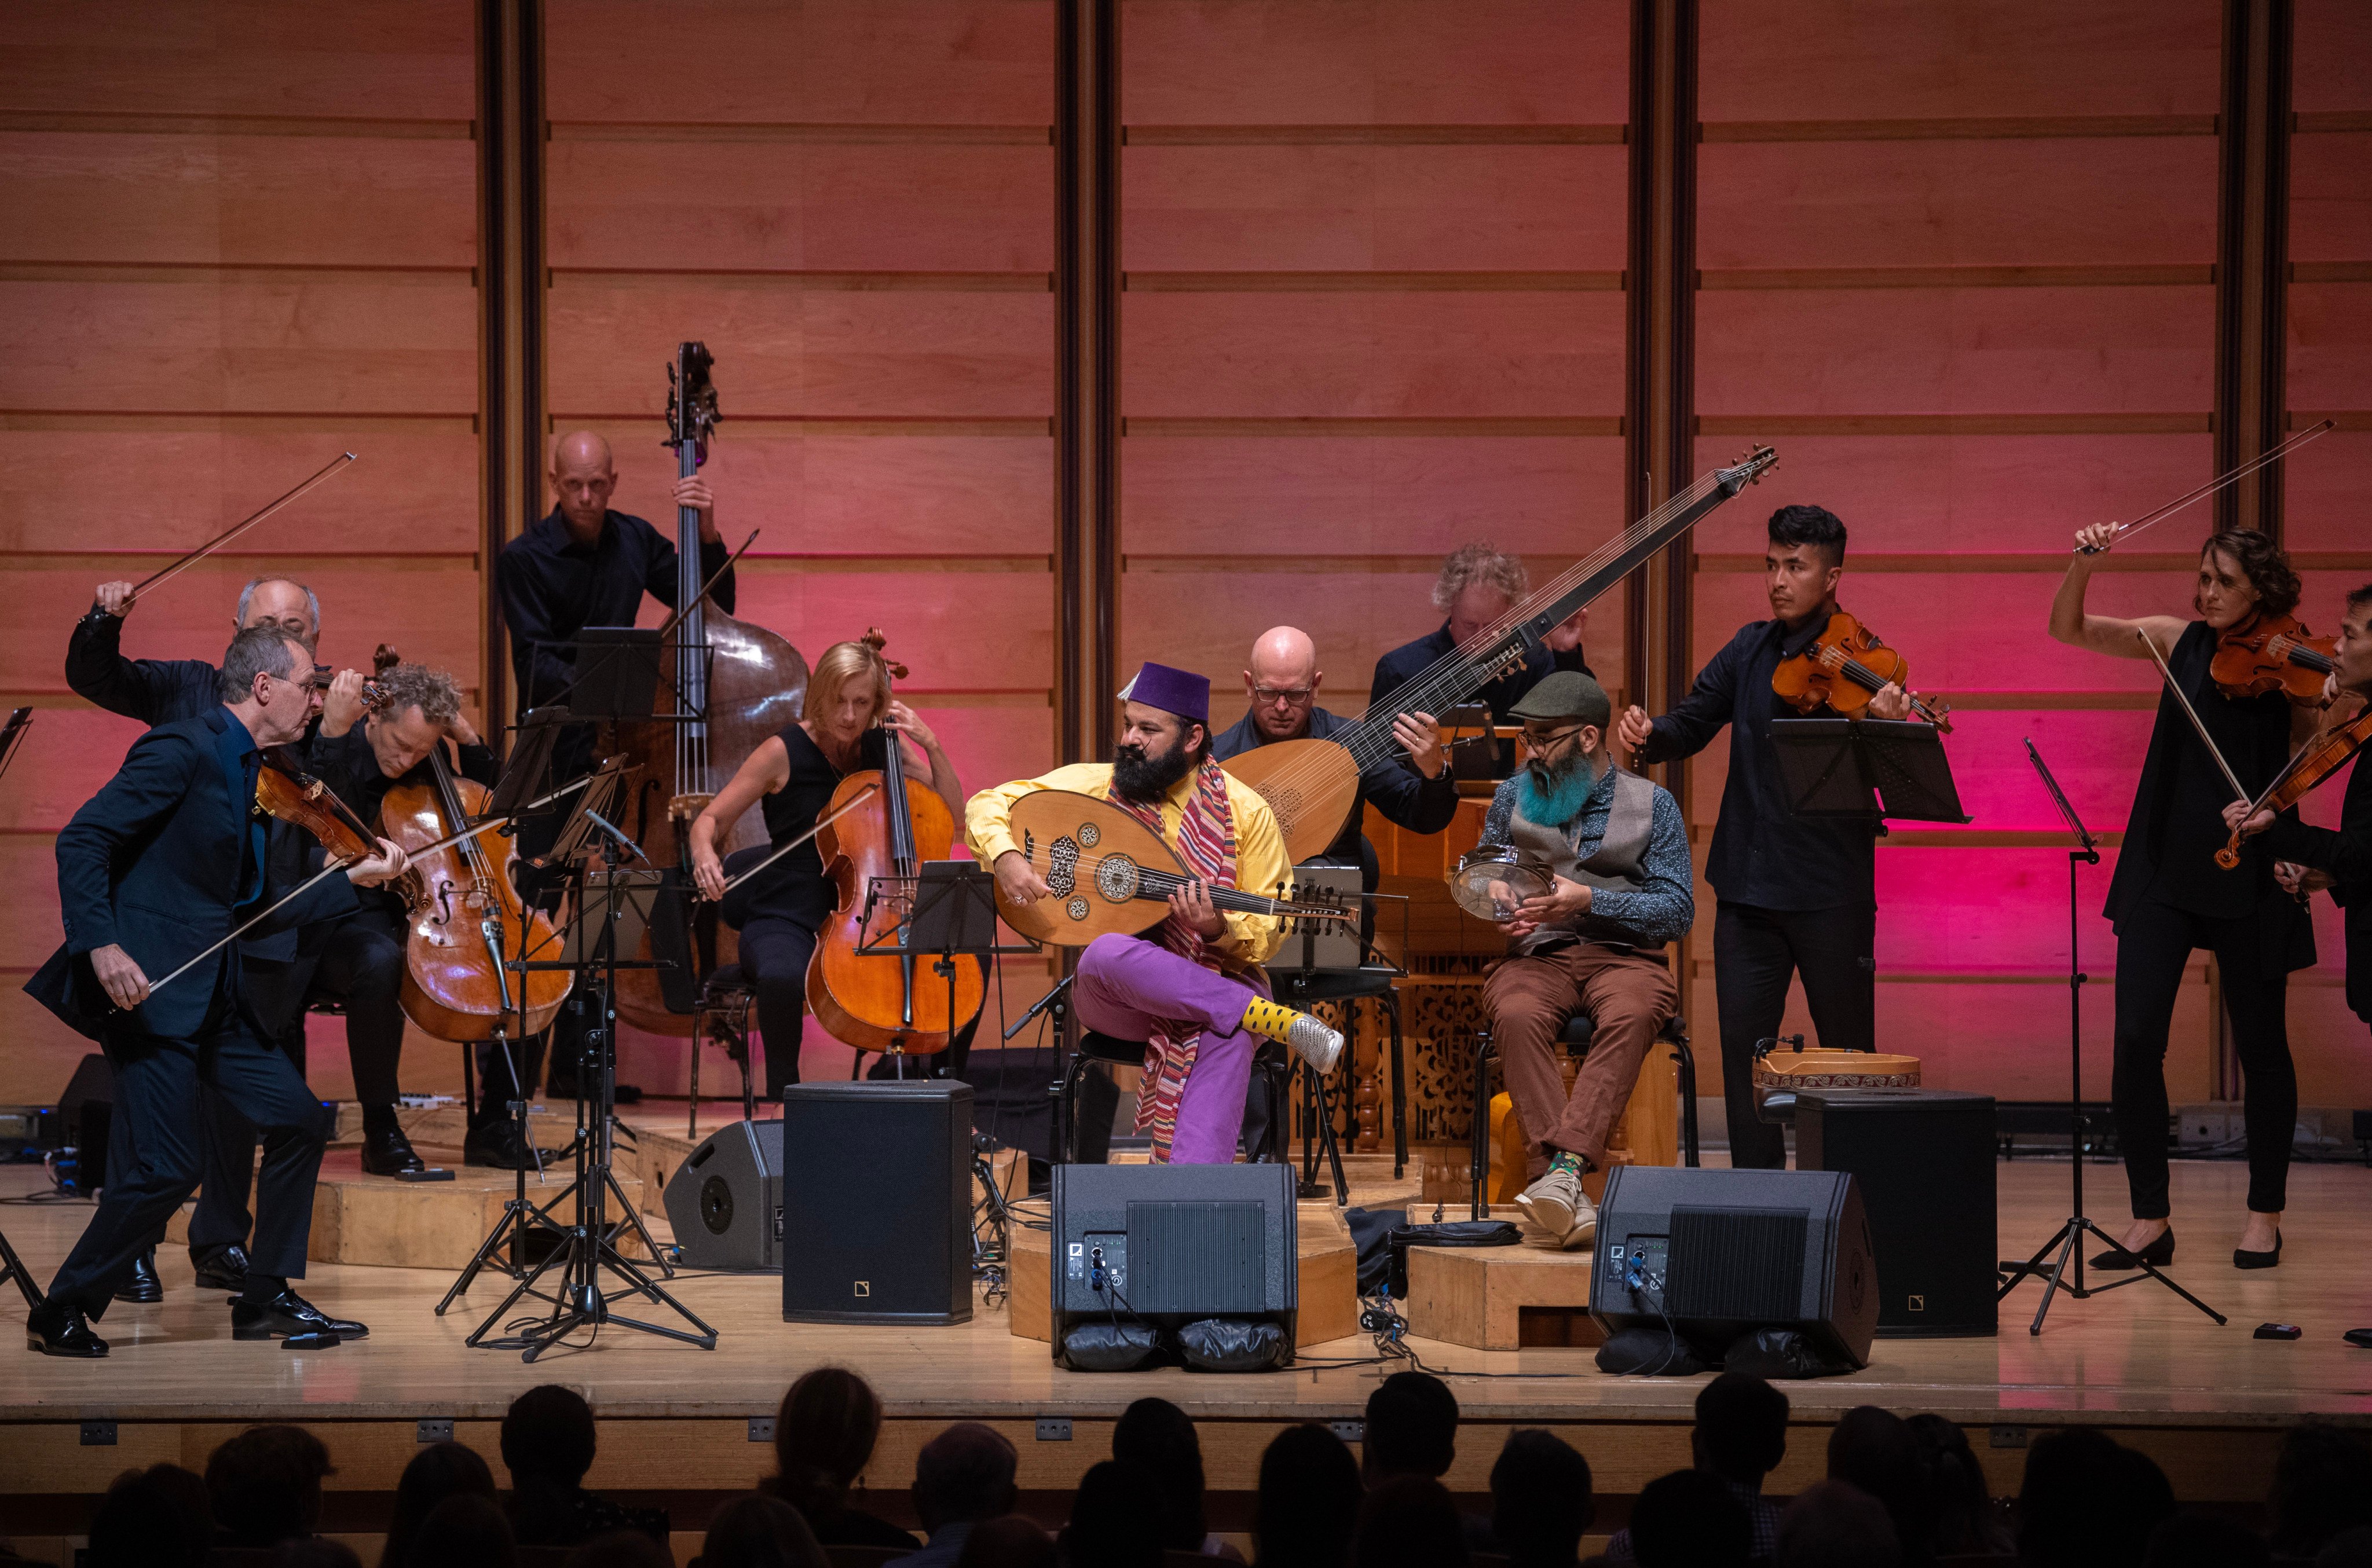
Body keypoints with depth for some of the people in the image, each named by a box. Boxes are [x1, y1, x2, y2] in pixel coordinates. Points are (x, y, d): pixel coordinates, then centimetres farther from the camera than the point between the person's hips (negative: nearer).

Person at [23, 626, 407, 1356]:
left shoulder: (248, 773, 16)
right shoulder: (185, 749, -12)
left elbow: (261, 906, 20)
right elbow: (81, 841, -17)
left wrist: (357, 879, 13)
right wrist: (101, 944, -25)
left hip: (213, 993, 10)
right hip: (149, 987, -9)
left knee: (298, 1119, 7)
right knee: (168, 1167, -12)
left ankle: (265, 1299, 17)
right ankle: (60, 1314, 3)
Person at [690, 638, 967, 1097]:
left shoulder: (882, 749, 8)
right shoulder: (785, 752, -4)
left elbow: (953, 814, 9)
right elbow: (710, 820, -1)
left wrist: (931, 745, -5)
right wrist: (705, 853, -25)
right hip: (787, 919, -4)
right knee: (782, 977, -40)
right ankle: (783, 1095, -18)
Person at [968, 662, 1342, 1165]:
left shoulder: (1246, 811, -1)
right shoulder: (1095, 784, 3)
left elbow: (1265, 934, 0)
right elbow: (988, 804, 6)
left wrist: (1218, 929, -23)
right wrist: (1006, 858, -16)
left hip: (1215, 982, -1)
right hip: (1113, 992, 1)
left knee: (1229, 1033, -37)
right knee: (1108, 954, -36)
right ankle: (1273, 1020, -32)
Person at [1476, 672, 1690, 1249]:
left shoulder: (1651, 805, 7)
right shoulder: (1514, 796, 16)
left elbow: (1678, 911, 1)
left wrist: (1590, 901, -12)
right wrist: (1498, 906, -3)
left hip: (1623, 956, -1)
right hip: (1536, 956, 1)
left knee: (1631, 1015, -38)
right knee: (1516, 1015, -35)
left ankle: (1564, 1165, -51)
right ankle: (1566, 1197, -45)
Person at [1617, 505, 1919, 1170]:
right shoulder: (1751, 649, 8)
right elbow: (1692, 726, 10)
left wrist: (1889, 728, -38)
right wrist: (1650, 736, -12)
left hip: (1831, 890, -4)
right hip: (1748, 884, 5)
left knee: (1847, 1053, 5)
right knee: (1744, 1042, 4)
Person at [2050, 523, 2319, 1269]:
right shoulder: (2180, 642, 6)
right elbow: (2069, 628, 1)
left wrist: (2341, 702, -24)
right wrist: (2083, 565, -15)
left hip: (2246, 872, -2)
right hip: (2164, 865, 3)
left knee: (2259, 1045, 7)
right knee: (2136, 1037, -6)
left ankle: (2265, 1214, 23)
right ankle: (2150, 1220, 3)